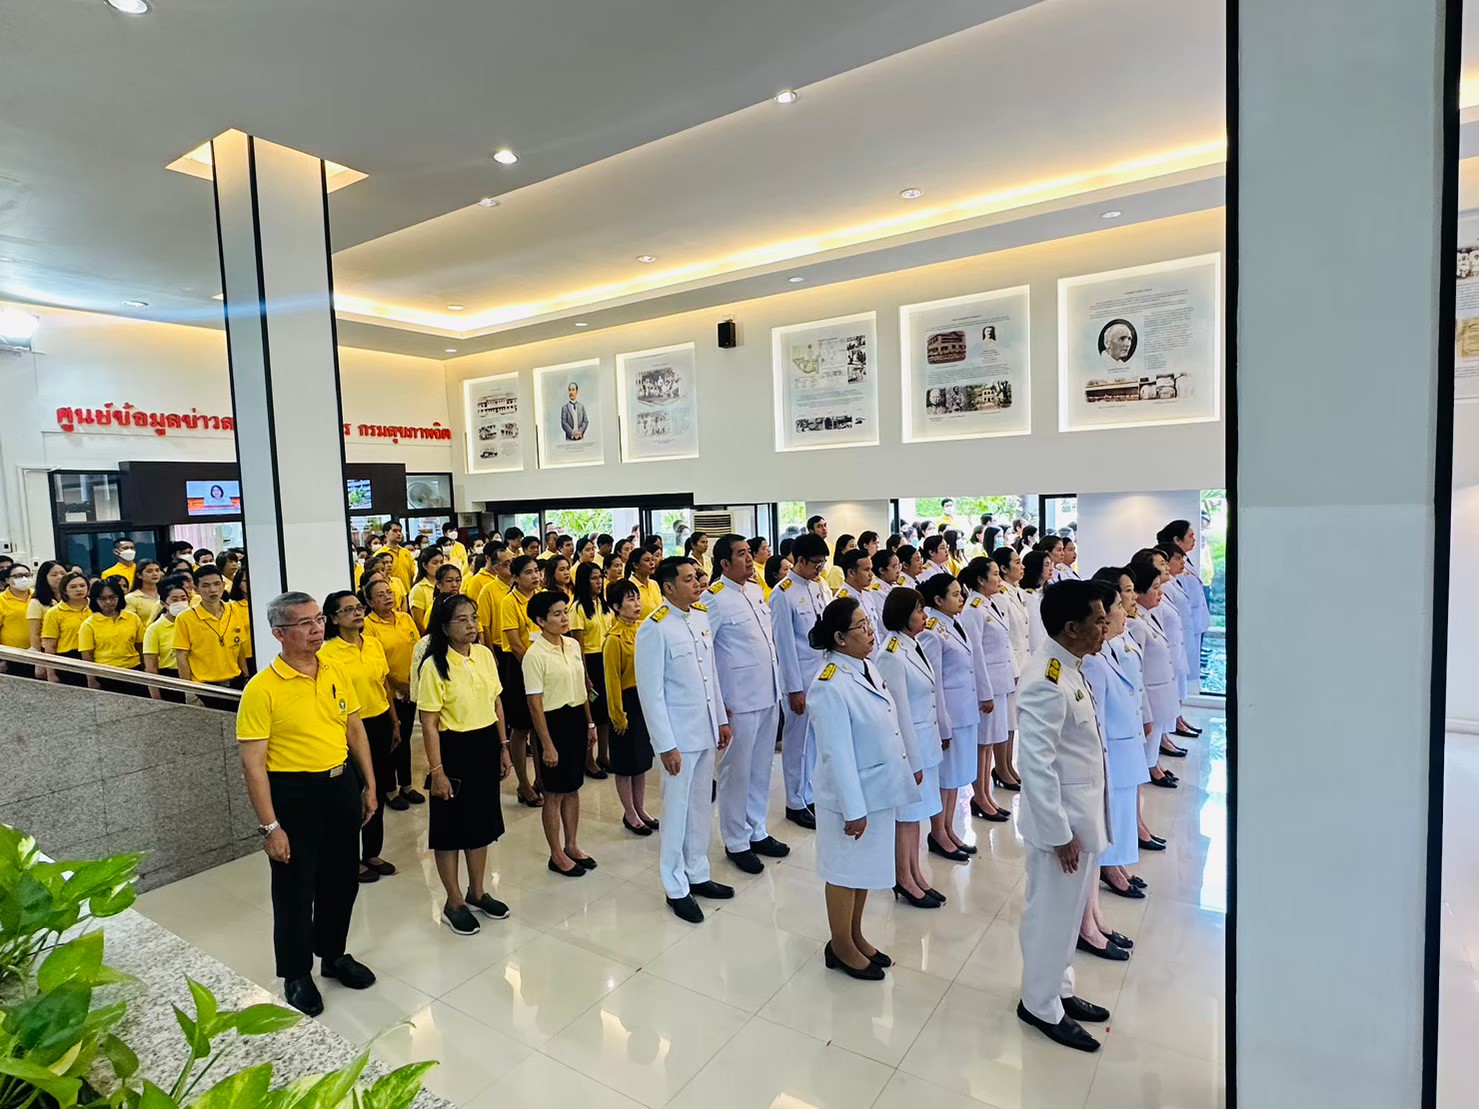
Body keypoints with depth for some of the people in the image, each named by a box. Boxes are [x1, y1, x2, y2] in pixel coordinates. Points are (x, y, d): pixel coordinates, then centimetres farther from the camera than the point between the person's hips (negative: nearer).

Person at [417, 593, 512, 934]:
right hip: (453, 748, -6)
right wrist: (437, 770, -15)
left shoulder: (485, 654, 1)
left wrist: (503, 747, 10)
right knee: (450, 825, 8)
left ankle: (477, 892, 35)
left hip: (486, 746, 6)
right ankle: (454, 902, 26)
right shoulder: (434, 665, -15)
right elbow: (428, 723, -14)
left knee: (482, 820, 17)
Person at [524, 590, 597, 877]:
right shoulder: (535, 655, -16)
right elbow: (535, 704, -15)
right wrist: (547, 745, -15)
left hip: (577, 719, 7)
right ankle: (557, 855, 22)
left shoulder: (573, 645, 5)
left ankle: (572, 846, 32)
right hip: (554, 722, -7)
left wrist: (589, 724, 14)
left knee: (573, 788, 17)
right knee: (555, 792, 6)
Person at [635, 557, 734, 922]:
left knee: (702, 806, 18)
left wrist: (721, 719, 13)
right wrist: (666, 746, -16)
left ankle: (697, 874, 35)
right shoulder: (654, 628, -17)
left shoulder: (702, 617, 3)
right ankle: (676, 888, 24)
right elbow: (651, 692, -16)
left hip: (706, 730, 6)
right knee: (677, 811, 7)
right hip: (678, 735, -6)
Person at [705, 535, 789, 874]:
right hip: (739, 700, -7)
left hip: (769, 694, 8)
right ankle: (736, 842, 23)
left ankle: (758, 832, 34)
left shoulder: (755, 589, 9)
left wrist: (777, 685, 15)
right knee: (737, 771, 6)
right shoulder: (714, 598, -15)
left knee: (762, 768, 18)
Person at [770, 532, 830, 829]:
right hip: (801, 677, -6)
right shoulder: (783, 594, -14)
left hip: (824, 673, 7)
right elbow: (785, 644, -14)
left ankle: (813, 795, 28)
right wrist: (794, 688, -12)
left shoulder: (816, 587, 7)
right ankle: (796, 803, 21)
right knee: (798, 740, 6)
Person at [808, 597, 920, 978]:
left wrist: (911, 765, 17)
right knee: (846, 871, 11)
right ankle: (840, 947, 31)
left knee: (866, 868, 22)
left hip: (879, 789, 8)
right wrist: (854, 809, -21)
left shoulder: (867, 667, 1)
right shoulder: (830, 686, -26)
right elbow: (838, 754, -24)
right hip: (852, 795, -8)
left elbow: (892, 723, 12)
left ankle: (856, 936, 40)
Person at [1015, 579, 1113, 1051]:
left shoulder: (1071, 668, 4)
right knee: (1051, 913, 9)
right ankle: (1041, 1006, 28)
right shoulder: (1046, 682, -26)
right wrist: (1060, 833, -21)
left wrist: (1083, 823, 16)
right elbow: (1037, 766, -26)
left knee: (1068, 909, 23)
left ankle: (1060, 989, 41)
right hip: (1060, 818, -9)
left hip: (1082, 813, 9)